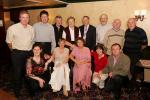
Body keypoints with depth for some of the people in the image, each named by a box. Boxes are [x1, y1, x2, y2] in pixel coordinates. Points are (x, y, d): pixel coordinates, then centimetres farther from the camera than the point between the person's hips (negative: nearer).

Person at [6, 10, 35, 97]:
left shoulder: (31, 28, 2)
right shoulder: (12, 28, -12)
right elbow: (9, 42, -2)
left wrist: (29, 50, 14)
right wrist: (15, 51, 8)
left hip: (28, 53, 4)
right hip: (17, 54, -4)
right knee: (18, 73, 6)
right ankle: (17, 92, 25)